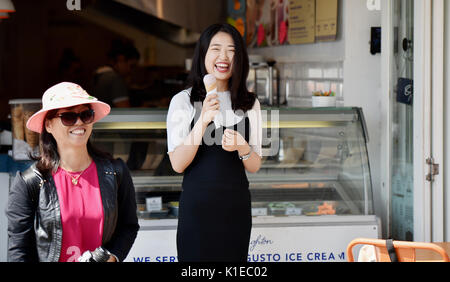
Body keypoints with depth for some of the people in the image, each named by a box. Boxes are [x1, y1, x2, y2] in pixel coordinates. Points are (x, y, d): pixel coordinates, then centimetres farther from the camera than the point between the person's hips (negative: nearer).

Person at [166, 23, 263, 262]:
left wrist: (242, 147, -13)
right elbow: (177, 164, -11)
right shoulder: (183, 101, -3)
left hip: (236, 206, 3)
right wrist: (203, 121, -22)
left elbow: (254, 166, 9)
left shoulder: (249, 104, 7)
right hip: (198, 204, -3)